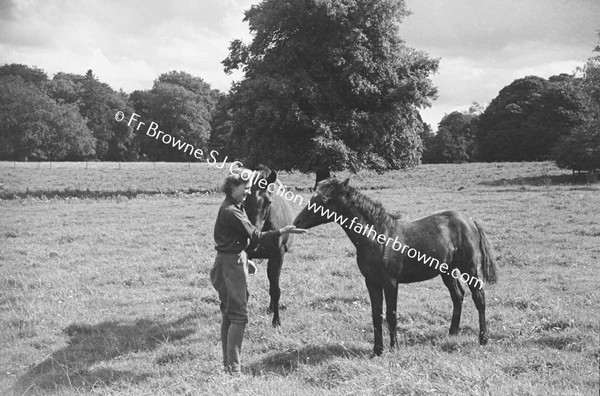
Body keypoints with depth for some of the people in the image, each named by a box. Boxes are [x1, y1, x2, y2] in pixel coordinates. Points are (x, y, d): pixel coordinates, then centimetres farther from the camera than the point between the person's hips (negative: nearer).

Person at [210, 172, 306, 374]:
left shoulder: (236, 207, 12)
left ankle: (228, 363, 21)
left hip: (234, 260, 11)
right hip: (231, 263, -11)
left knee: (229, 314, 14)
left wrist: (245, 260, 20)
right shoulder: (230, 211, -20)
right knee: (239, 315, -8)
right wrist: (282, 231, -23)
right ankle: (234, 367, -5)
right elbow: (255, 236, -22)